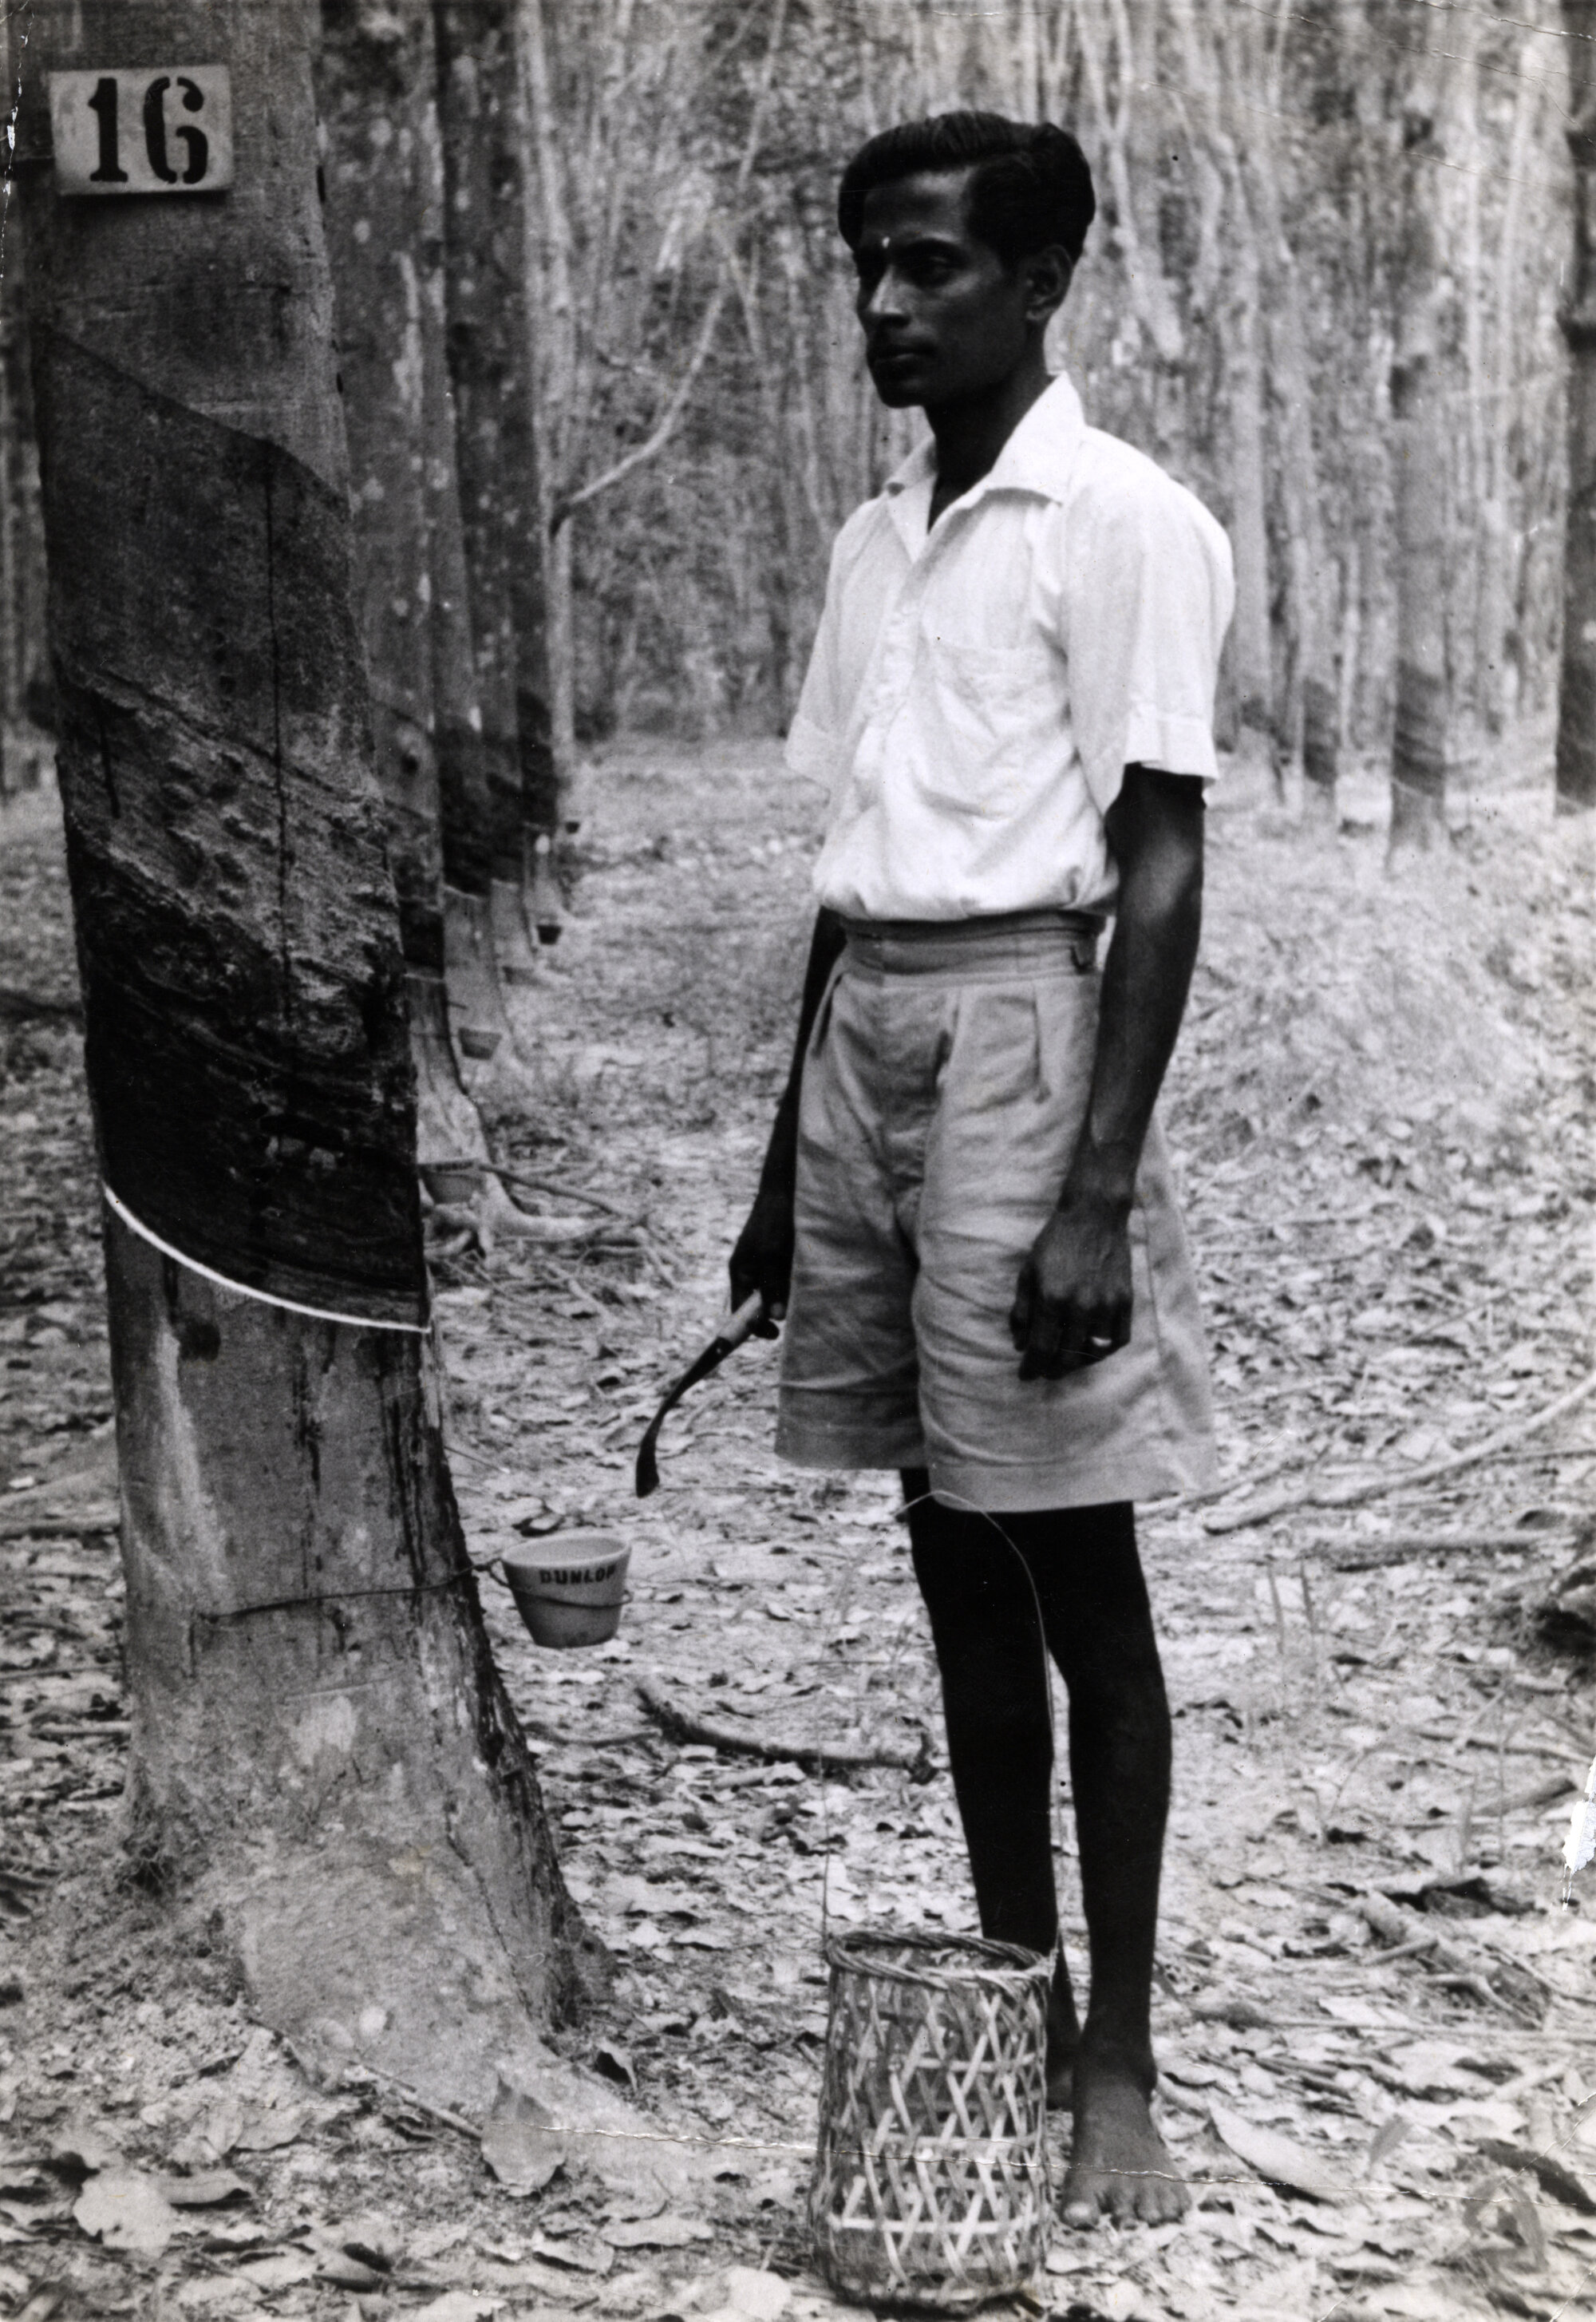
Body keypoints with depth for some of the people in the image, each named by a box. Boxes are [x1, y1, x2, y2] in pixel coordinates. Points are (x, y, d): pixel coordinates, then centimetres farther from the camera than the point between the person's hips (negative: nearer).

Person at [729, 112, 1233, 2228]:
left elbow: (1163, 873, -12)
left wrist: (1099, 1193, -18)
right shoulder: (876, 542, 14)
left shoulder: (1124, 525, -7)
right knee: (952, 1557, 12)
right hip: (863, 1033, 7)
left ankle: (1118, 2069, 10)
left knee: (1072, 1572, 0)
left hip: (1018, 1029, -7)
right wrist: (786, 1154, 17)